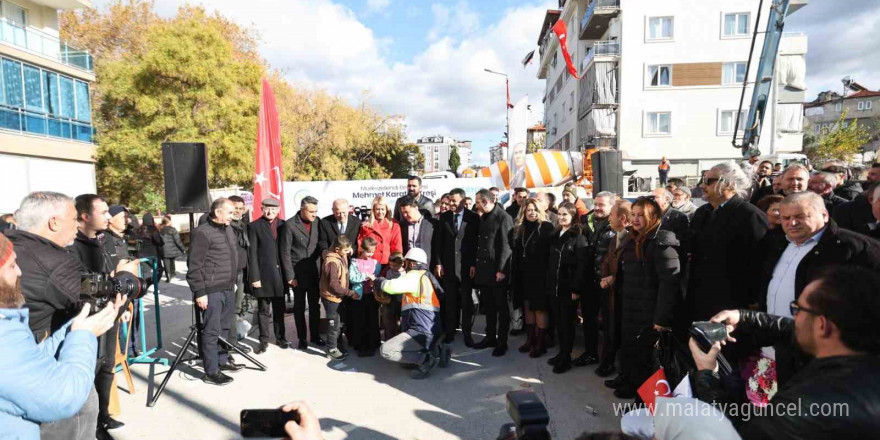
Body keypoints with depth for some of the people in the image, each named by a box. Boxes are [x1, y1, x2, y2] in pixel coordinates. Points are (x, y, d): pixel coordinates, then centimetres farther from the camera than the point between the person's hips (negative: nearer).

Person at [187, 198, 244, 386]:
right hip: (211, 291, -8)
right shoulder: (202, 233, -14)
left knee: (224, 328, 18)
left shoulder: (228, 229, 13)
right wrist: (199, 292, -17)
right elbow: (194, 266, -15)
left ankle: (222, 360, 32)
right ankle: (211, 372, 9)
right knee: (212, 331, 0)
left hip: (228, 289, 8)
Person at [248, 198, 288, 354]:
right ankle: (264, 340, 18)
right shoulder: (254, 226, -3)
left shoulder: (284, 225, 6)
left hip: (280, 273, 3)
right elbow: (252, 253, -6)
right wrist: (254, 276, -11)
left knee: (279, 308, 14)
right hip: (263, 274, -3)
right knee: (263, 310, 6)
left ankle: (280, 337, 27)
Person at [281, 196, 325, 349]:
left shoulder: (317, 222, -1)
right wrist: (290, 276, -11)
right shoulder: (290, 225, -11)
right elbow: (285, 252, -9)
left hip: (315, 271, 3)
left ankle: (315, 335, 26)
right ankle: (302, 338, 23)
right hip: (298, 272, -3)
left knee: (315, 305, 12)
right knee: (299, 306, 10)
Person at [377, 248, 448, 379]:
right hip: (432, 331, 10)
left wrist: (376, 279, 0)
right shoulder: (427, 277, 19)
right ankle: (436, 350, 9)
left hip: (422, 332, -10)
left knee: (385, 350, -13)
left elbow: (390, 286, -17)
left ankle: (426, 359, -15)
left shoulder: (415, 276, -9)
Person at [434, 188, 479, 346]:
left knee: (466, 301, 4)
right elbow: (438, 241, 6)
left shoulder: (473, 218, -2)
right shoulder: (444, 217, 6)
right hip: (448, 265, 2)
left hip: (466, 265, -2)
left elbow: (477, 242, -3)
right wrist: (438, 263, 0)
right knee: (449, 300, 8)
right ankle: (450, 332, 18)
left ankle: (467, 333, 14)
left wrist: (474, 264, -8)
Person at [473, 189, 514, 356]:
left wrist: (501, 269, -17)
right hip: (483, 268, 7)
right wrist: (475, 264, 12)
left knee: (501, 307, 4)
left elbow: (505, 245, -14)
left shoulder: (503, 218, -10)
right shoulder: (483, 218, 13)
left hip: (497, 270, -7)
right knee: (488, 306, 14)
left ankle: (502, 342, 13)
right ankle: (490, 337, 25)